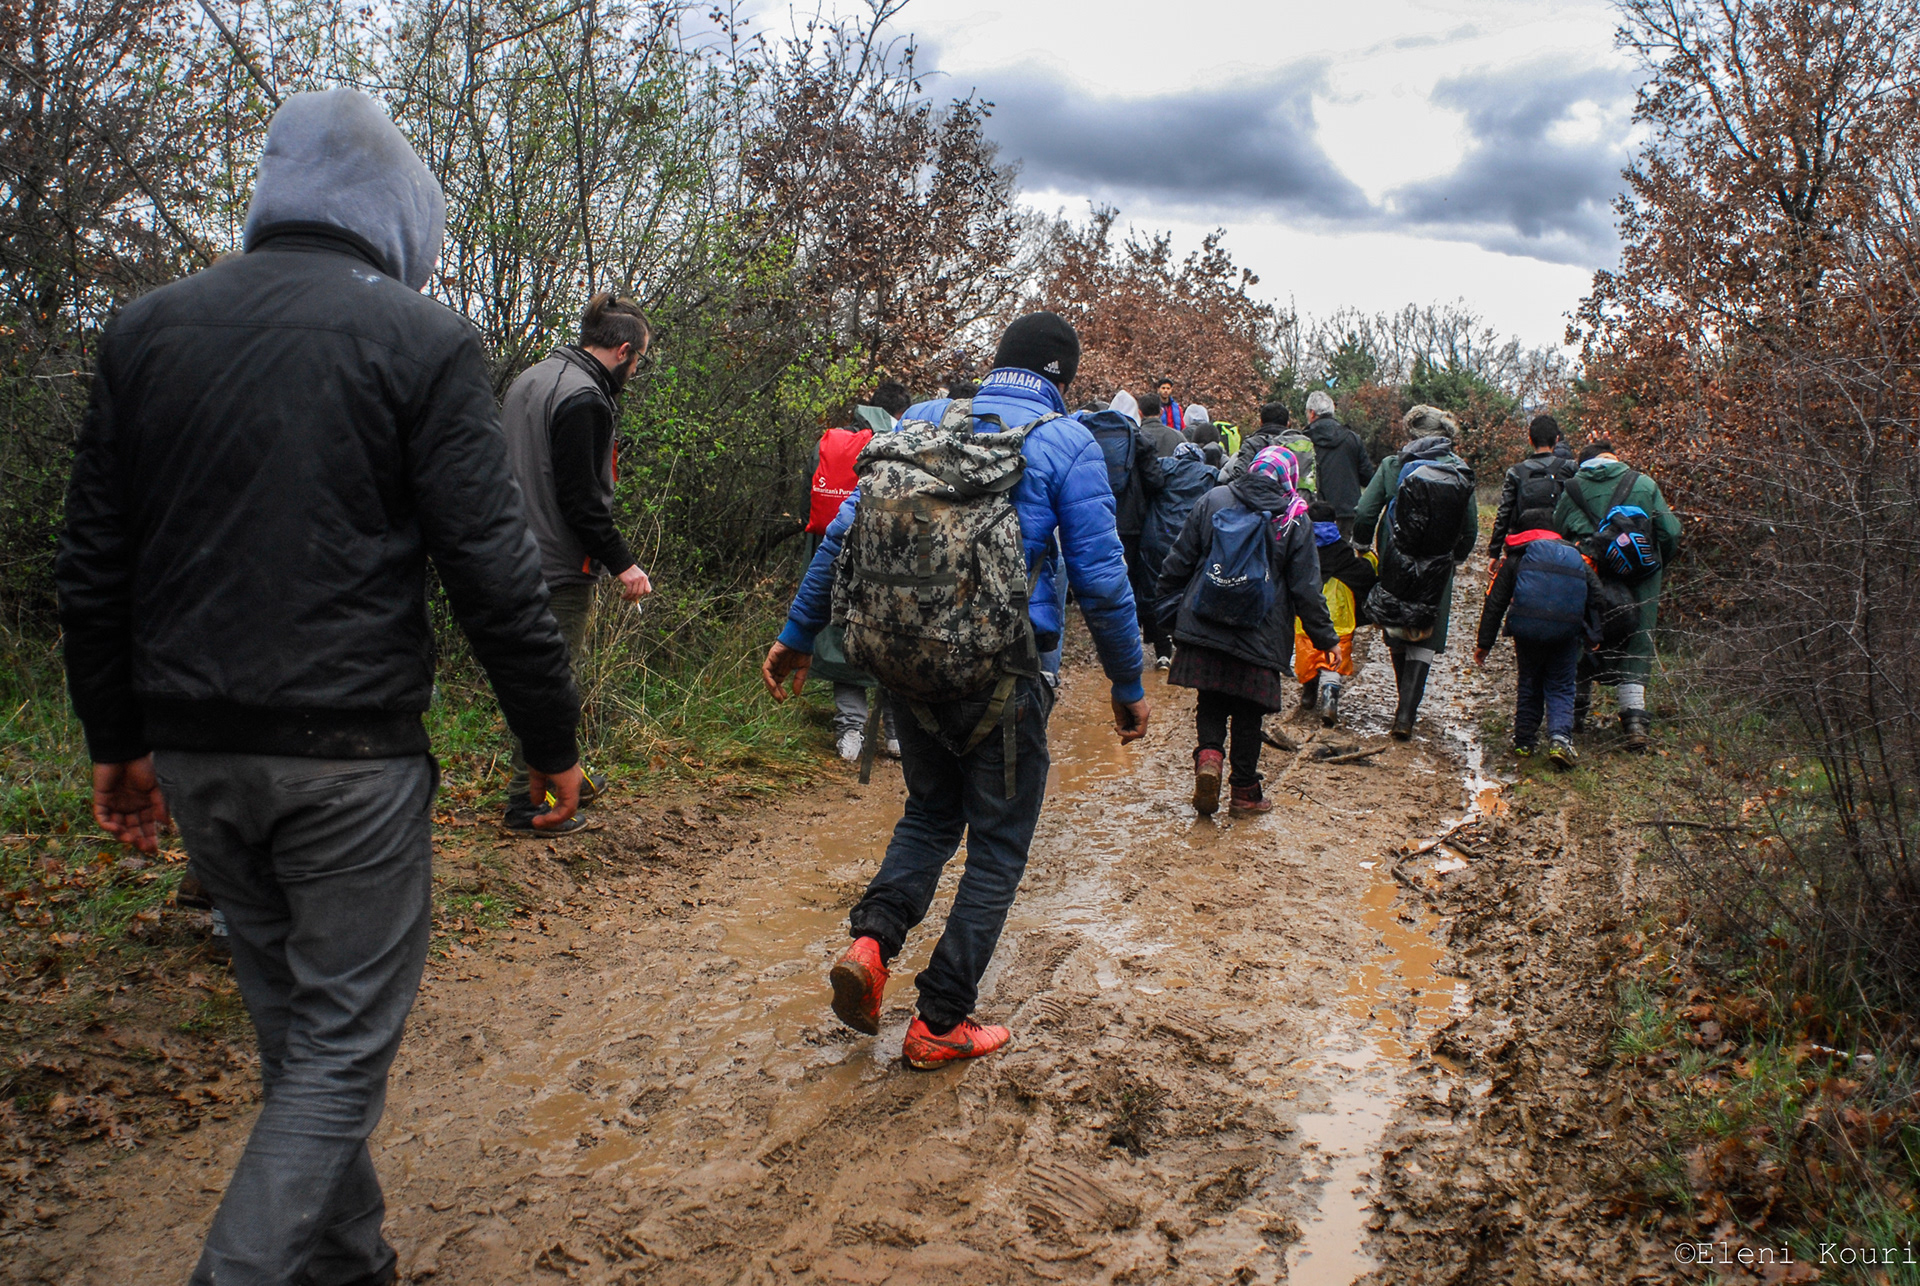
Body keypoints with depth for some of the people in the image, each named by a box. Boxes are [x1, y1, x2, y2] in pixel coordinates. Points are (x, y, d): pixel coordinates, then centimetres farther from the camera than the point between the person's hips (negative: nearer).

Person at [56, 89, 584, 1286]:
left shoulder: (148, 327, 8)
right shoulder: (423, 339, -8)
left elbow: (93, 566, 10)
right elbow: (494, 572, -12)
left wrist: (117, 738, 19)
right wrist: (555, 739, -2)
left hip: (195, 755, 6)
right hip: (350, 755, -6)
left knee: (292, 1022, 20)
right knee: (345, 1040, 7)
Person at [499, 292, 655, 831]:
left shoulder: (531, 378, 14)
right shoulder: (585, 399, -19)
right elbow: (580, 499, -23)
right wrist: (622, 562, -16)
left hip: (521, 557, 10)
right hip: (560, 566, -10)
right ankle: (527, 803, 7)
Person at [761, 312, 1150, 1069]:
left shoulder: (922, 422, 6)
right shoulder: (1067, 445, -5)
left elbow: (845, 533, 5)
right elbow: (1101, 578, -7)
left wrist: (797, 635, 12)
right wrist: (1128, 685, 4)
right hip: (1003, 679, -4)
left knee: (930, 812, 25)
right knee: (997, 847, 11)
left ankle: (871, 939, 2)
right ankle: (940, 1022, 15)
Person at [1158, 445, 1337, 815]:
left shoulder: (1213, 500, 3)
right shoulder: (1294, 520, -1)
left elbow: (1180, 560, 6)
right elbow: (1306, 589, 0)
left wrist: (1170, 604, 18)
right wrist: (1325, 638, 8)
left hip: (1204, 630, 1)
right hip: (1259, 638, -1)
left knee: (1211, 702, 13)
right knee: (1247, 714, 9)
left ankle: (1208, 755, -12)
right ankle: (1244, 791, 16)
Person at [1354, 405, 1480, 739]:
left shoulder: (1393, 466, -5)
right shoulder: (1461, 473, 0)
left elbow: (1364, 517, -10)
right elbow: (1470, 531, 3)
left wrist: (1364, 546, 9)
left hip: (1396, 570, 0)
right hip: (1437, 576, 1)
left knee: (1397, 637, 17)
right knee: (1424, 642, 7)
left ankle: (1406, 707, 29)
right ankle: (1406, 713, -3)